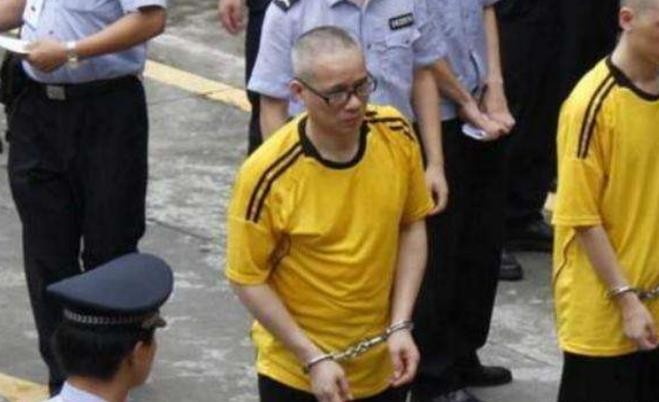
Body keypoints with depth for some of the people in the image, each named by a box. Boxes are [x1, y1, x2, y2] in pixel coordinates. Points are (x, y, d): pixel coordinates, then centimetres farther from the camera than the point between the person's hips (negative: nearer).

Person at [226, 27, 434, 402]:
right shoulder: (268, 175, -23)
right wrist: (313, 358, -16)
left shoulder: (397, 134, -10)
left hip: (384, 364, 4)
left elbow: (412, 226, 2)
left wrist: (401, 325, -6)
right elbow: (248, 279, -14)